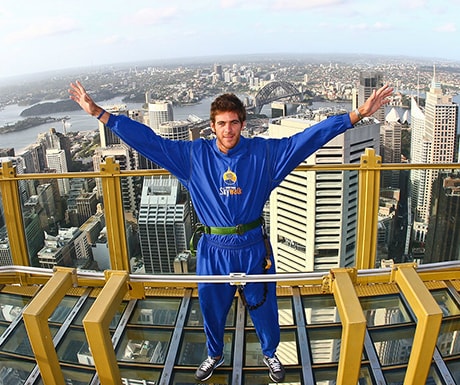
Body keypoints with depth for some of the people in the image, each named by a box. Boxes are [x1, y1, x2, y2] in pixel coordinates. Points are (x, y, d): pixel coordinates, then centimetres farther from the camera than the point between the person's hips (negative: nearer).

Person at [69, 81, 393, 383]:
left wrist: (358, 114, -14)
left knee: (264, 305, 17)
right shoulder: (193, 155, -6)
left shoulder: (264, 153, -8)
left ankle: (271, 354, 48)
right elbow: (147, 139, -6)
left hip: (254, 248, 0)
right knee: (212, 306, 20)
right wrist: (99, 113, -8)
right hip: (213, 251, 1)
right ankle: (215, 355, 50)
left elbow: (311, 136, -10)